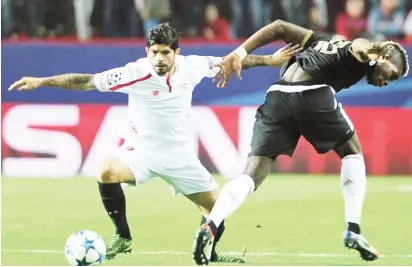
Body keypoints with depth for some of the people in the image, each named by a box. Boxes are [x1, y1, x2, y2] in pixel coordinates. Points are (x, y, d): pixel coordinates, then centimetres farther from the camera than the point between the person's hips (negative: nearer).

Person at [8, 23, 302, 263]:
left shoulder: (192, 67, -12)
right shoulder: (135, 74, -22)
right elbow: (86, 81, -24)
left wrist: (270, 60, 7)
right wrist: (41, 81, -31)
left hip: (181, 156, 3)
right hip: (142, 150, -3)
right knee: (107, 172, -33)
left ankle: (208, 253, 33)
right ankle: (123, 237, -13)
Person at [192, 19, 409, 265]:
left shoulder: (325, 43, 37)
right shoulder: (364, 54, 19)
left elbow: (280, 27, 29)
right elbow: (358, 46, -6)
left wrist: (239, 54, 22)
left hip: (277, 96, 5)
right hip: (313, 94, -5)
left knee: (252, 175, -1)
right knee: (353, 153, 22)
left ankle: (210, 227, -26)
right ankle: (353, 231, 13)